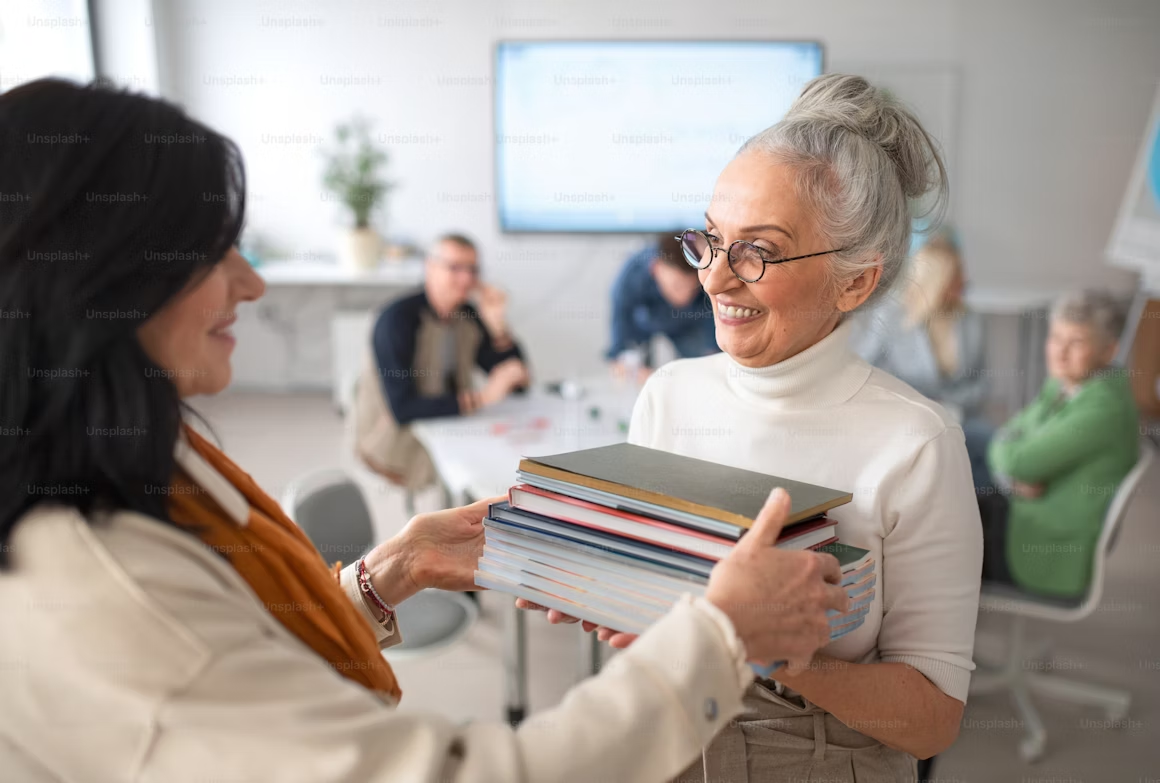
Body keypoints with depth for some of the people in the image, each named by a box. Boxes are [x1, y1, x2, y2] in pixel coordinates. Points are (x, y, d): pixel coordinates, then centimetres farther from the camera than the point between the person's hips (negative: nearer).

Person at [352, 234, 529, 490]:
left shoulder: (470, 316, 2)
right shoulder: (397, 319, -17)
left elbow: (518, 383, 1)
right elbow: (402, 410, -27)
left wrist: (497, 326, -13)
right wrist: (482, 396, -31)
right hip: (398, 443, -6)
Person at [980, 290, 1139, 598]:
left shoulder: (1102, 408, -26)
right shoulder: (1064, 384, 2)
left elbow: (1020, 462, -27)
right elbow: (1003, 444, 3)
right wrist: (1015, 477, -18)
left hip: (1053, 552, -8)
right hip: (1028, 510, 8)